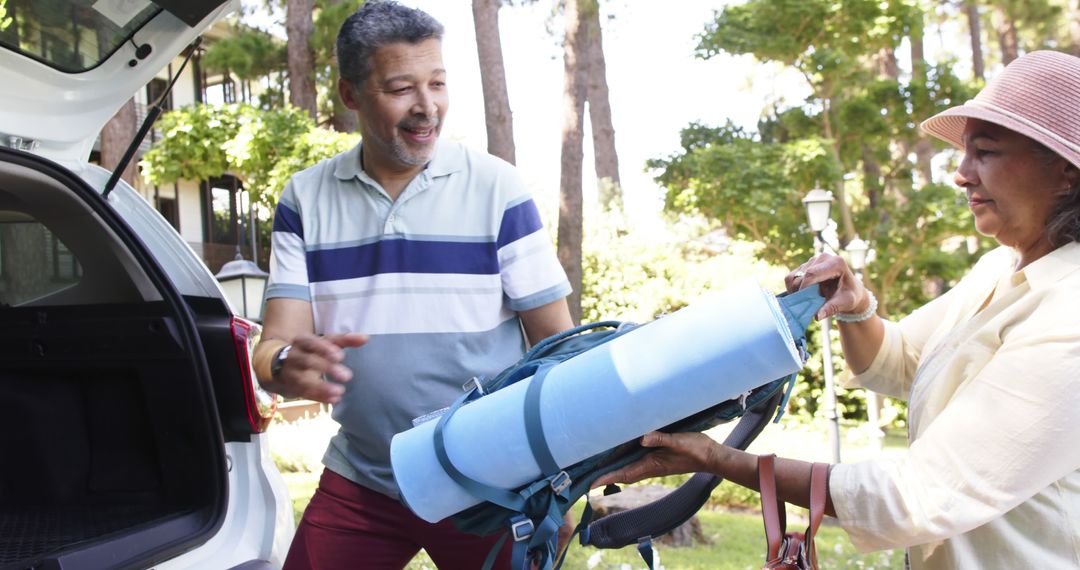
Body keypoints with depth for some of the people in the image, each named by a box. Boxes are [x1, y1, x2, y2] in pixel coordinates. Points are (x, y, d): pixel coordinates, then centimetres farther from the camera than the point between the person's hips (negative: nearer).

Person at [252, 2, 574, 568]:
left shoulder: (497, 188, -7)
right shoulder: (305, 199, 1)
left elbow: (558, 345, -6)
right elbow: (273, 349, -4)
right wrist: (289, 364, -28)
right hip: (358, 483, 2)